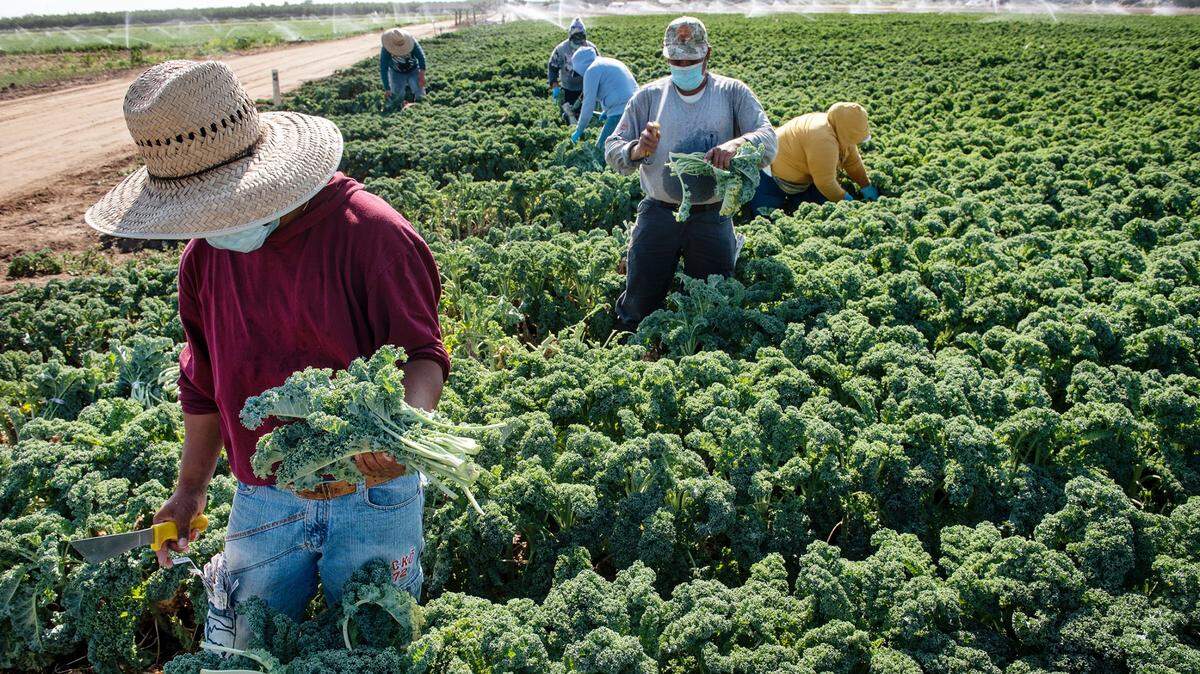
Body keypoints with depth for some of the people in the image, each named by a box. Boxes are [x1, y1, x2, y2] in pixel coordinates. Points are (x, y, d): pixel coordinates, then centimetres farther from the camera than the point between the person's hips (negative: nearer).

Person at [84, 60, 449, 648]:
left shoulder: (368, 233, -18)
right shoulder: (204, 257, 0)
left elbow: (423, 353, -15)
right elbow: (204, 383, 13)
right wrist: (190, 489, 17)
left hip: (370, 495, -4)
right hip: (262, 502, 4)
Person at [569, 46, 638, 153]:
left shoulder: (592, 70, -3)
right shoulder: (611, 62, 23)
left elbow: (589, 103, -3)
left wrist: (579, 130, 5)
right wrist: (607, 111, 39)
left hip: (620, 112, -9)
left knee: (601, 148, -3)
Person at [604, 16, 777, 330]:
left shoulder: (733, 93, 2)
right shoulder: (648, 96, 5)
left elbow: (768, 139, -11)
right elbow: (612, 151, 2)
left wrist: (736, 144, -34)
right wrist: (637, 150, -22)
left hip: (712, 218, 0)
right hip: (657, 215, 1)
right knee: (639, 305, 4)